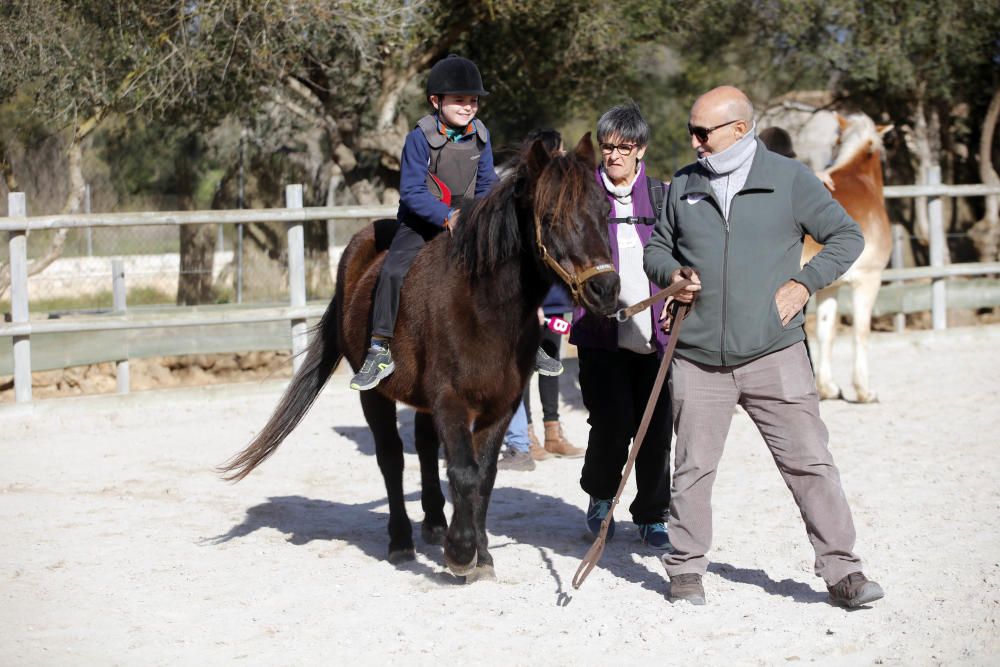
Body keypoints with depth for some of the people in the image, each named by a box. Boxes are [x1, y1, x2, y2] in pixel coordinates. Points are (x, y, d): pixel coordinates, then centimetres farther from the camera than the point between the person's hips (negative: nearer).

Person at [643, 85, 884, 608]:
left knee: (810, 463, -4)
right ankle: (686, 567, 21)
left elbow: (847, 237, 6)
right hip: (697, 357, 2)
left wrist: (804, 283, -6)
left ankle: (841, 571, 1)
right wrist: (670, 274, -1)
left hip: (774, 354, -2)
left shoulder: (789, 180, 2)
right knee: (693, 467, 6)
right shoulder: (683, 186, 10)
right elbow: (657, 246, 22)